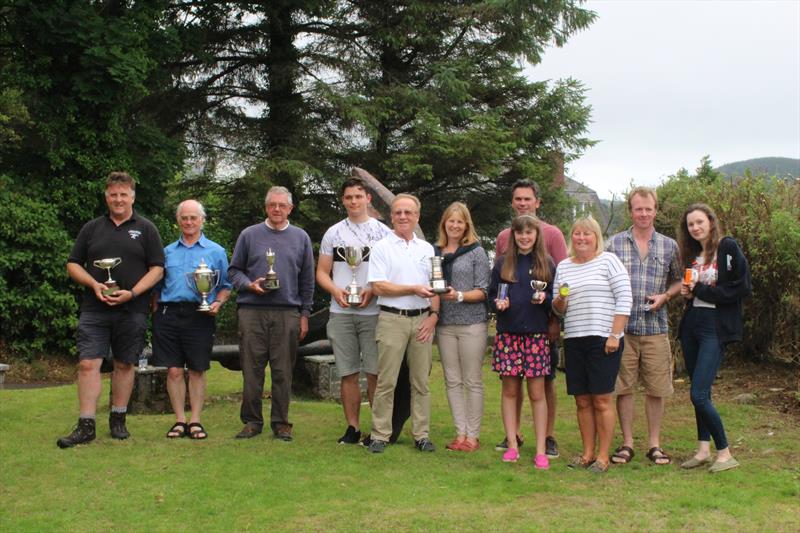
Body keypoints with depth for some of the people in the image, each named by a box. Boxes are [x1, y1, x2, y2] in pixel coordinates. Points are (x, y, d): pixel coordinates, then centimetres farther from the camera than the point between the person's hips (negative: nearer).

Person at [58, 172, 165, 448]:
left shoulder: (146, 229, 6)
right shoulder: (92, 228, 12)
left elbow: (157, 269, 1)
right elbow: (73, 264, 12)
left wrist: (132, 293, -13)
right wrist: (94, 284, -7)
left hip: (132, 311, -1)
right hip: (94, 310, 1)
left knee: (124, 365, 6)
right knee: (88, 364, -7)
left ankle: (118, 420, 18)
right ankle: (86, 426, -6)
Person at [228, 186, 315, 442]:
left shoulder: (301, 238, 13)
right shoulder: (249, 235, 9)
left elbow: (307, 279, 13)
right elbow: (234, 270, 11)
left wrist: (304, 314, 8)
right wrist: (249, 284, -9)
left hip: (287, 313, 1)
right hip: (252, 311, 0)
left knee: (283, 371, 2)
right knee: (251, 369, 1)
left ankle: (281, 422, 11)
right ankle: (252, 421, 11)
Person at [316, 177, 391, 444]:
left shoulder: (383, 232, 5)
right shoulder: (333, 233, 11)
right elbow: (322, 272, 11)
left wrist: (372, 291, -13)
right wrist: (336, 291, -9)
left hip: (373, 312, -2)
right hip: (341, 313, 2)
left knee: (375, 372, -3)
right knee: (348, 374, 5)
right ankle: (352, 427, 12)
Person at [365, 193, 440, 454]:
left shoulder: (427, 249, 14)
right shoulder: (382, 247, 0)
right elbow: (378, 287, -9)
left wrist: (434, 315, 0)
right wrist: (414, 289, -13)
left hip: (422, 320, 4)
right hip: (392, 319, -4)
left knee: (421, 382, 7)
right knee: (386, 381, -3)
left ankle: (422, 434, 13)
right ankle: (380, 435, 4)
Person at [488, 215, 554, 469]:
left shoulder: (547, 264, 6)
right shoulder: (503, 263, 8)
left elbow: (557, 299, 8)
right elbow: (491, 294, 13)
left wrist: (545, 298, -12)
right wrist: (498, 303, -8)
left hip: (536, 334, -1)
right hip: (507, 333, 1)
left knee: (537, 393, 1)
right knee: (510, 391, 6)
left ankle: (540, 450, 6)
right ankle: (512, 446, 13)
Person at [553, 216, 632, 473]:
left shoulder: (608, 261, -1)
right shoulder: (563, 267, 15)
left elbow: (624, 299, -6)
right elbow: (559, 309, 21)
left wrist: (614, 335, -13)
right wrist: (558, 302, -4)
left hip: (603, 340, -5)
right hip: (574, 341, 5)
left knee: (601, 400, -3)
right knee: (582, 400, 7)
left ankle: (603, 456, 3)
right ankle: (587, 453, 16)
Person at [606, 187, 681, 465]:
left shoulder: (669, 246, 7)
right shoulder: (614, 244, 3)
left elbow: (678, 281, 16)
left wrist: (665, 296, -5)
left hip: (656, 327, 1)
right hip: (622, 327, -1)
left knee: (656, 388, 6)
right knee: (623, 387, 4)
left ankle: (654, 443, 18)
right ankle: (627, 443, 17)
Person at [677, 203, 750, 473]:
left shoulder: (728, 248, -7)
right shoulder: (692, 255, 14)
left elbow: (743, 288, -13)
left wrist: (701, 290, -12)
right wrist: (687, 292, 1)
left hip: (715, 327, -7)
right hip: (691, 325, 7)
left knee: (699, 395, -13)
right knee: (700, 393, 9)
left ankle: (725, 453, -1)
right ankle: (704, 449, 17)